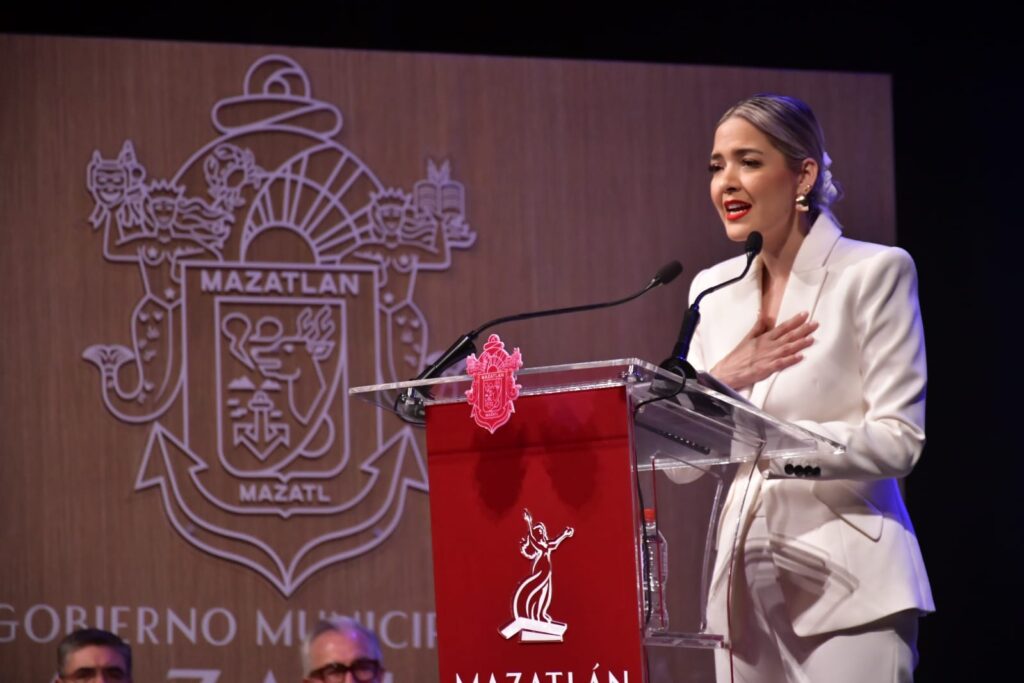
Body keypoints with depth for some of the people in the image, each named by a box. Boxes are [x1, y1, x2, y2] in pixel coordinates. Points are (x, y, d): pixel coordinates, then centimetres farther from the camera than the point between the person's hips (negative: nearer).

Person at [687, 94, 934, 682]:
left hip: (847, 582, -5)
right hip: (748, 579, 5)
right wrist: (722, 381, -9)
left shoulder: (874, 273, -5)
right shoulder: (713, 289, 11)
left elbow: (899, 439, -12)